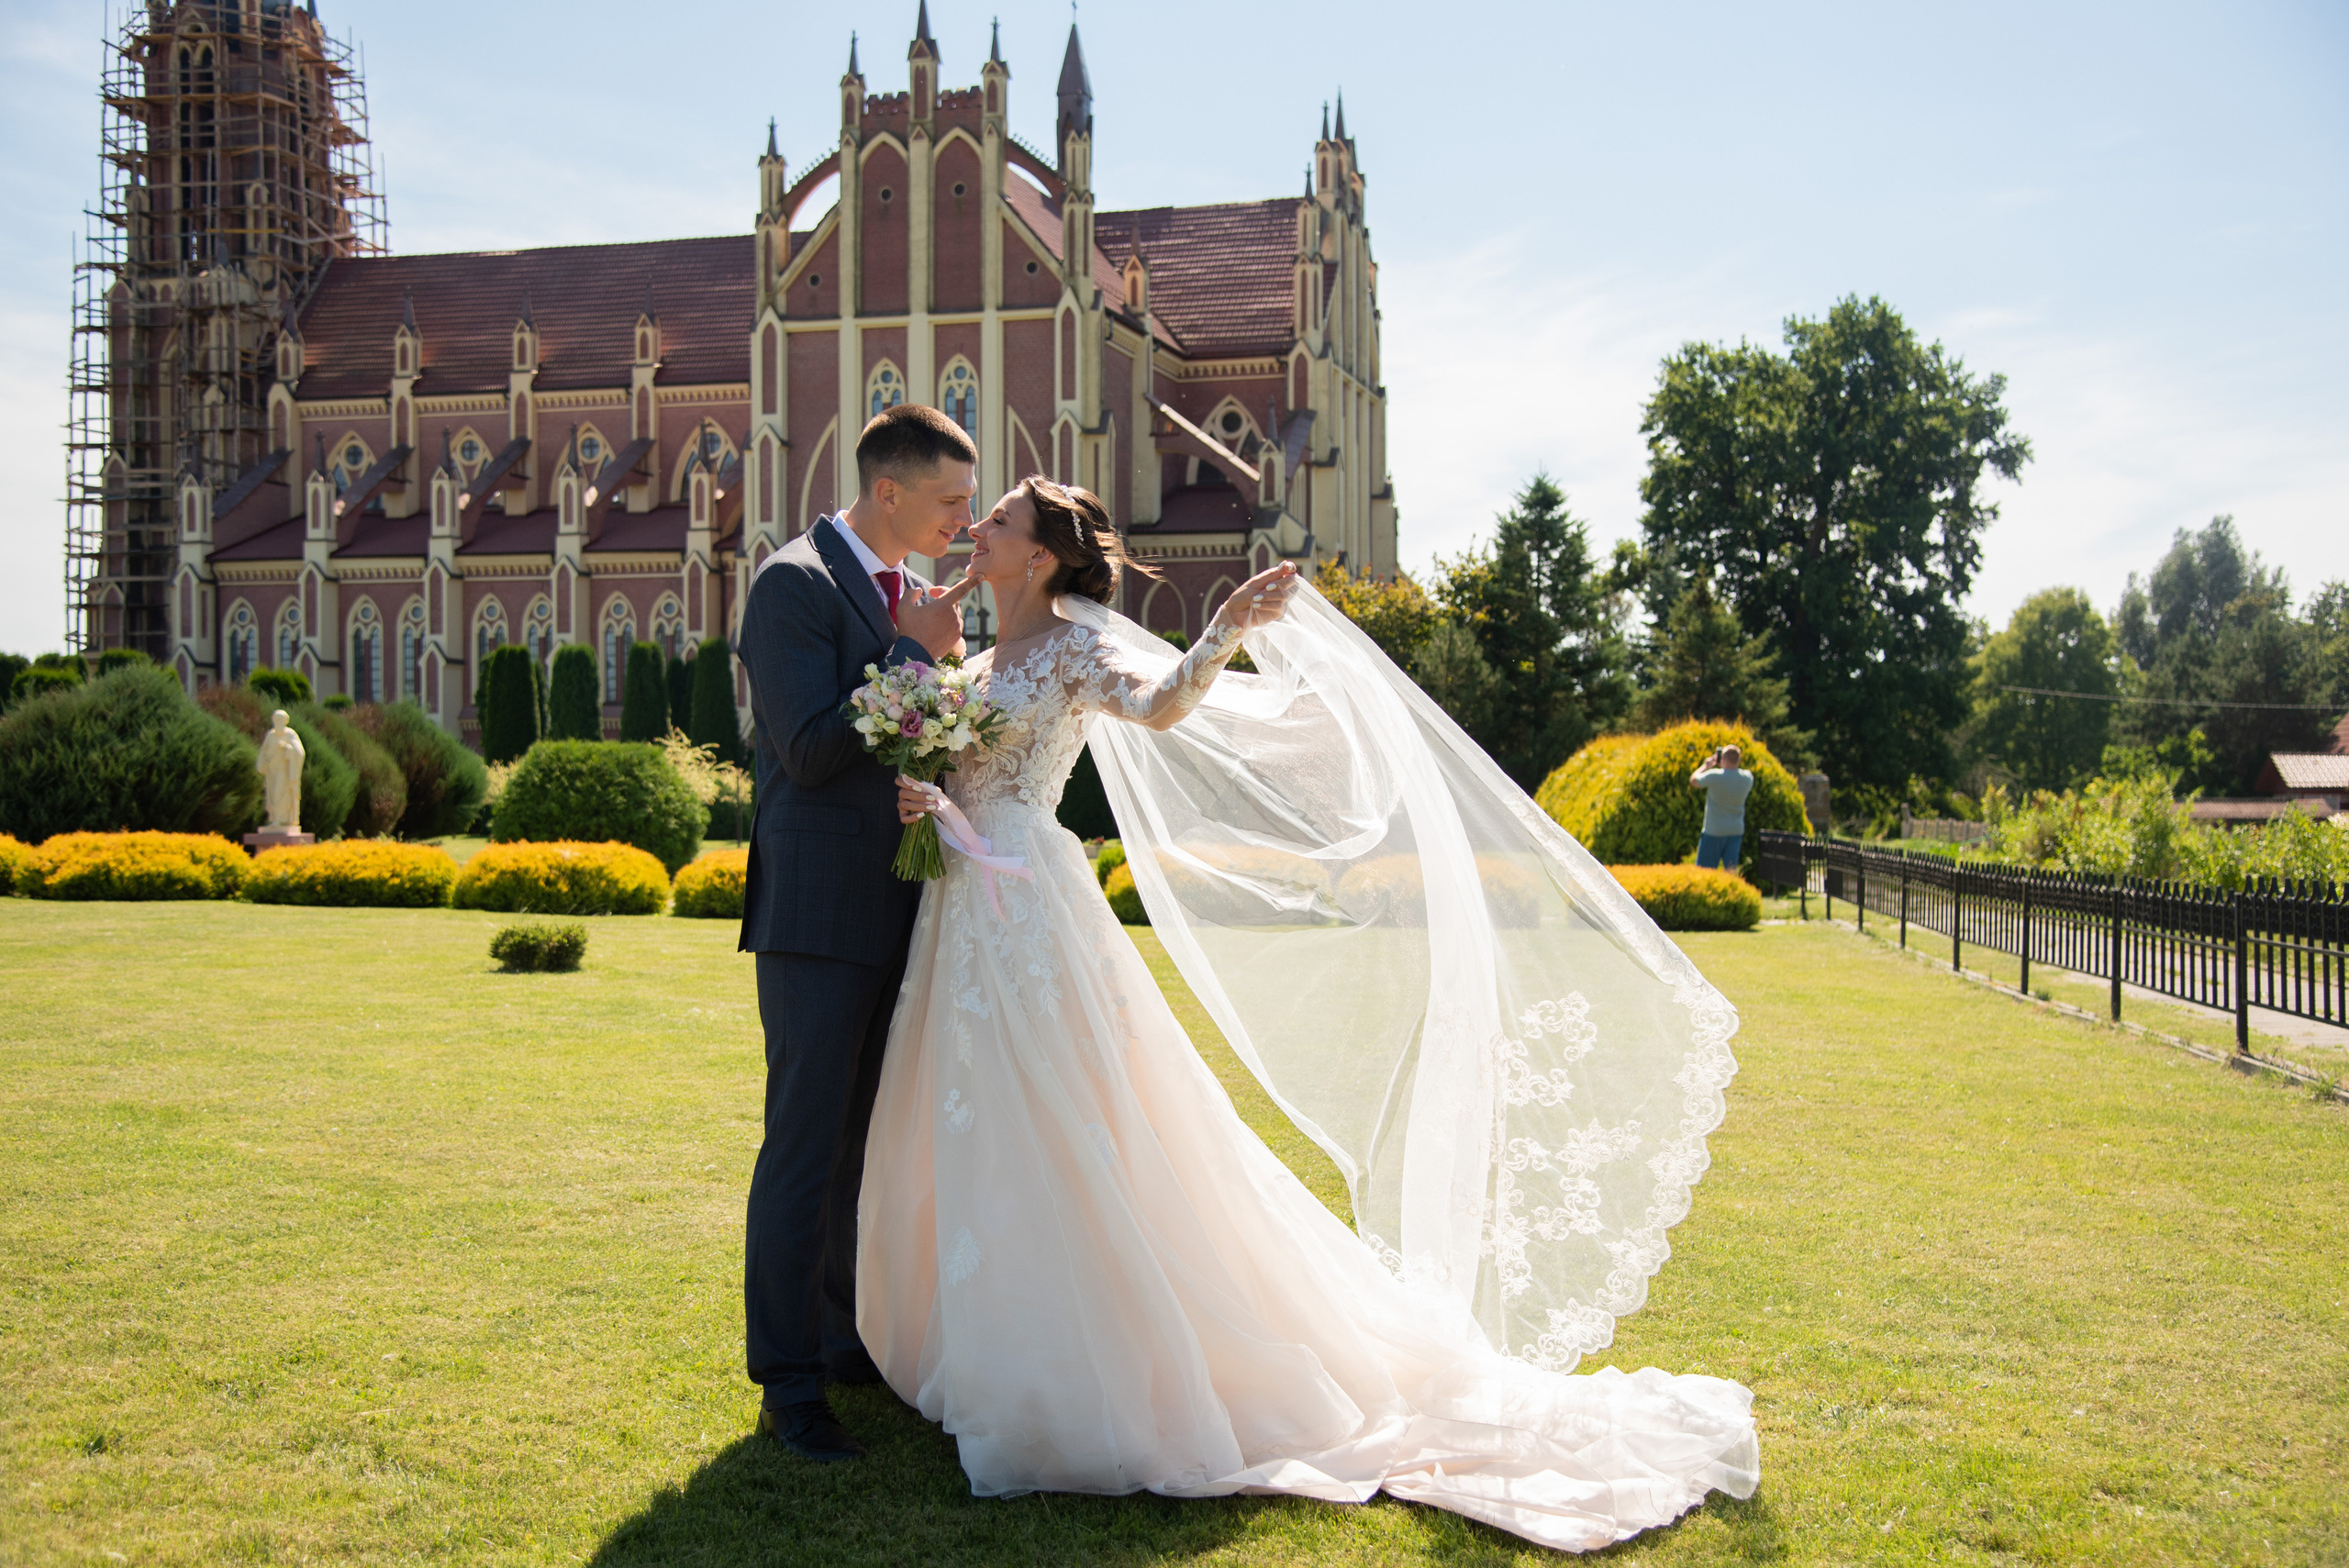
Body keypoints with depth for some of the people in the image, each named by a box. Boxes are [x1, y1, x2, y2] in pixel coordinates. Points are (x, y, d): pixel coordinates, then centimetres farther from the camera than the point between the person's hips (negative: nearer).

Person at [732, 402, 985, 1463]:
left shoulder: (904, 594, 15)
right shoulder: (795, 583, -11)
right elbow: (812, 750, -20)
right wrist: (913, 654, -15)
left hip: (894, 910, 9)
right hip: (820, 911, -8)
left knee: (866, 1141, 16)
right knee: (806, 1146, -3)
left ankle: (848, 1339, 29)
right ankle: (788, 1385, 5)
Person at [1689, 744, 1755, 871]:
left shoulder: (1714, 776, -19)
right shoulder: (1747, 778, -6)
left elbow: (1693, 781, -1)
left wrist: (1706, 765, 14)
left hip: (1714, 832, -4)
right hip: (1736, 831, 4)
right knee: (1730, 871, 8)